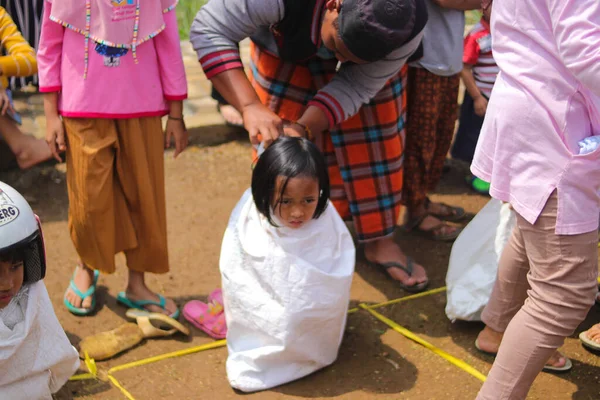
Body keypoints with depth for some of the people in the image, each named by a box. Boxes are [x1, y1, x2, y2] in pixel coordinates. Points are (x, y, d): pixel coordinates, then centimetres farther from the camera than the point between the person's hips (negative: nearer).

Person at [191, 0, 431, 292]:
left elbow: (354, 88, -30)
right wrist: (250, 106, -49)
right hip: (288, 39, -1)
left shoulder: (407, 30, -36)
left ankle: (379, 240, 11)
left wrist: (305, 129, -47)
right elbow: (208, 29, -38)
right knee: (279, 142, -10)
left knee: (376, 133, -5)